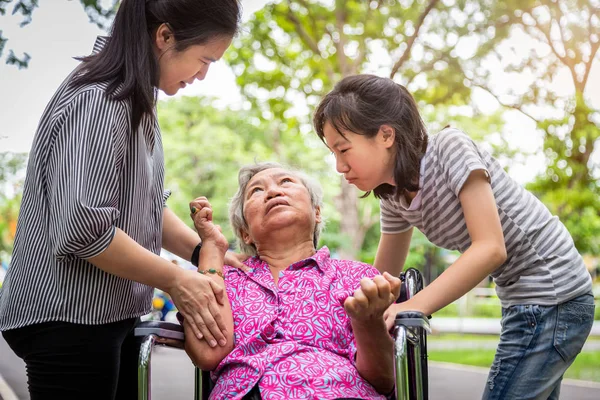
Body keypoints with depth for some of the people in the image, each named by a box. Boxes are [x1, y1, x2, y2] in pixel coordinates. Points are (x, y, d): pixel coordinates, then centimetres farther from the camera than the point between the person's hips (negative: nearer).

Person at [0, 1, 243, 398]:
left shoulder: (136, 101, 9)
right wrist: (175, 280, -17)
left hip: (112, 316, 9)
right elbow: (84, 229, -27)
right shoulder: (96, 102, -21)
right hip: (69, 320, -9)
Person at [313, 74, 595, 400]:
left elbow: (491, 248, -26)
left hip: (553, 293, -8)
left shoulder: (450, 147, -20)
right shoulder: (394, 197, 2)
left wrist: (413, 307, -32)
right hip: (524, 300, 8)